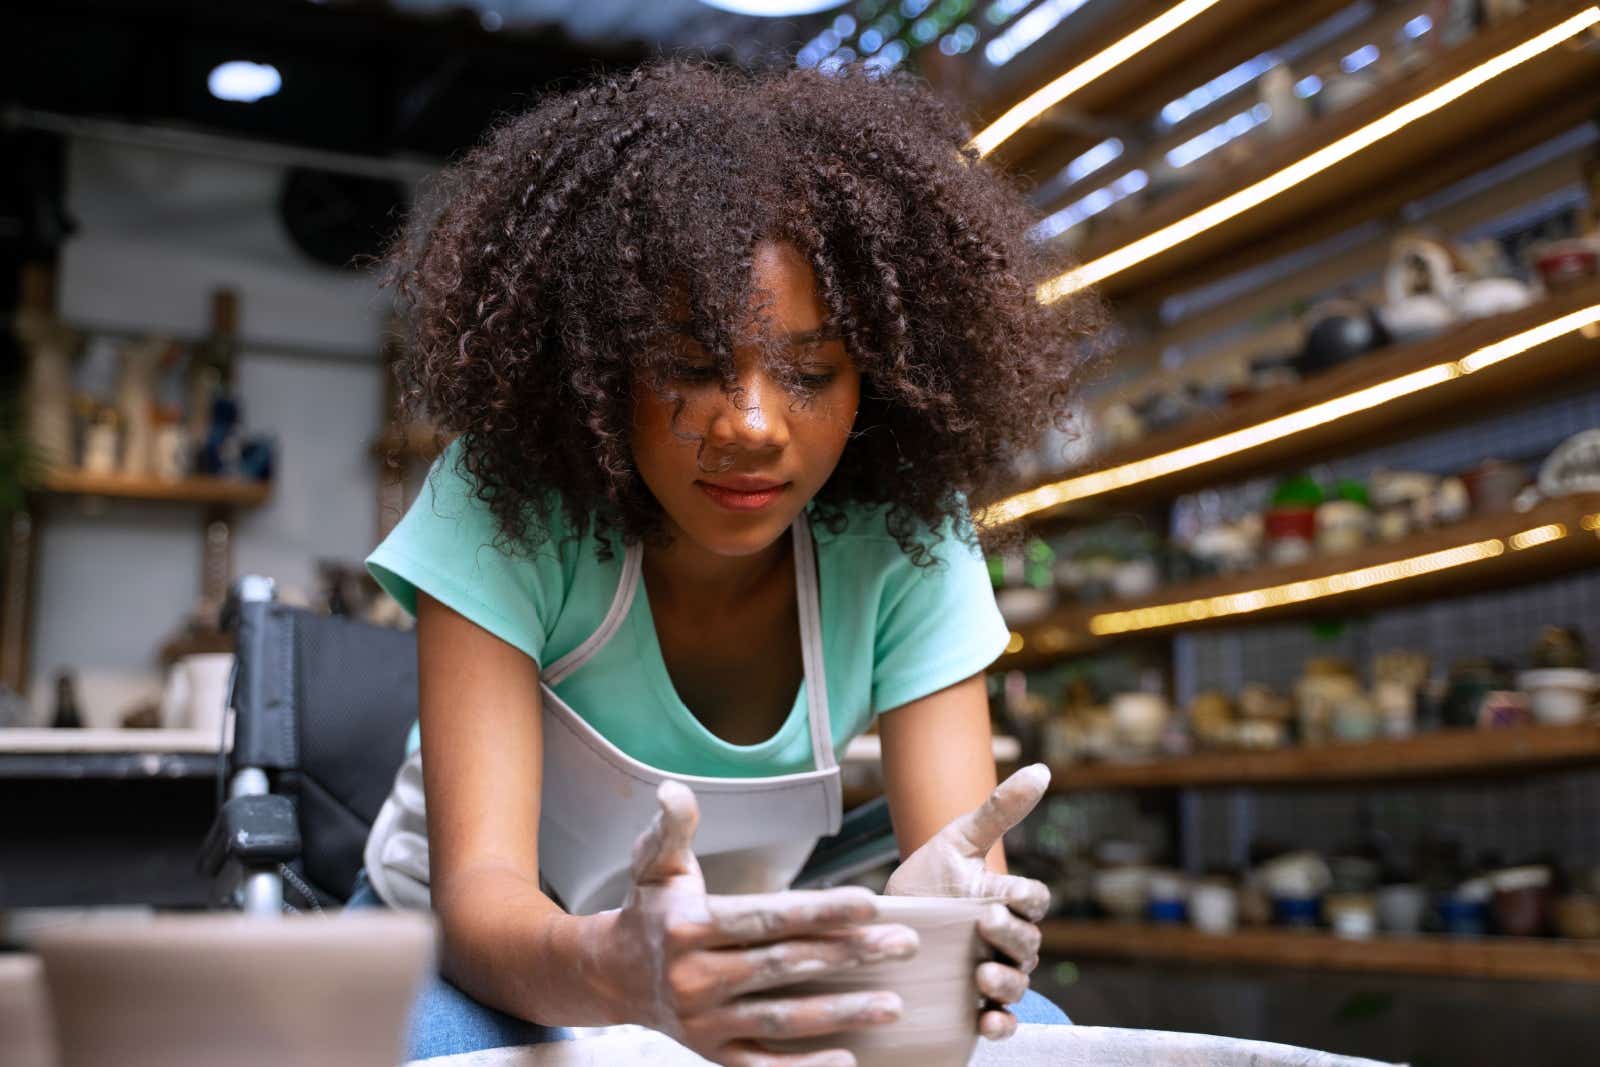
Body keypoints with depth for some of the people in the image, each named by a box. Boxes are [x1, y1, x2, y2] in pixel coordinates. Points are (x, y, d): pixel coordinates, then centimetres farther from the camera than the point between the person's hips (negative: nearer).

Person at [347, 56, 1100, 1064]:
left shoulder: (909, 537, -17)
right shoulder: (500, 506, -24)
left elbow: (963, 856, -21)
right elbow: (480, 891, -31)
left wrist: (955, 926, -46)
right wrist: (616, 970, -54)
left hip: (738, 975, 3)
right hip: (481, 962, -2)